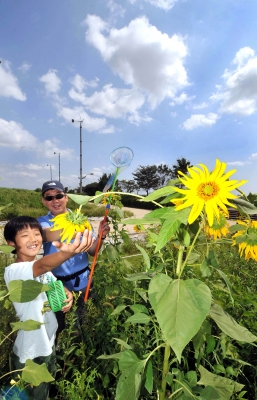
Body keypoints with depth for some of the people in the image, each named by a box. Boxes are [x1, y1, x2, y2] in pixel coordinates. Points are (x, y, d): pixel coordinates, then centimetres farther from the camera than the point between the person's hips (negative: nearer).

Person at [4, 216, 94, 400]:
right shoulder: (13, 271, -27)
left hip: (50, 341, 7)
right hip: (30, 350, -6)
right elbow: (43, 266, -49)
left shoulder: (42, 267, -3)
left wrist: (66, 296, -12)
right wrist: (68, 252, -67)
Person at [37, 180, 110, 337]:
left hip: (81, 281, 1)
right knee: (58, 327, 21)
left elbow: (91, 251, -6)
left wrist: (100, 236, -26)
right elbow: (49, 235, -34)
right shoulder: (42, 222, -9)